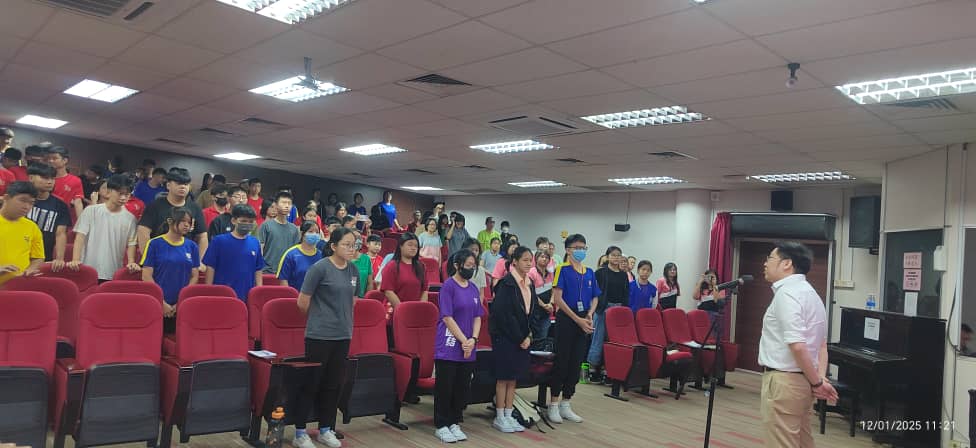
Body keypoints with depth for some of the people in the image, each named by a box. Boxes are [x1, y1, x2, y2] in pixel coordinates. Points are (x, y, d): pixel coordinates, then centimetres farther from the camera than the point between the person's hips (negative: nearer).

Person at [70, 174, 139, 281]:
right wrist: (75, 260, -15)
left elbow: (131, 244, 5)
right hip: (87, 272, -1)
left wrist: (131, 262, -12)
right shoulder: (91, 211, 0)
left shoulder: (130, 218, 4)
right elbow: (80, 236, -3)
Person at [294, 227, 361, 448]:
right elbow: (302, 302, -8)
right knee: (311, 383, 3)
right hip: (319, 335, -6)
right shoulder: (320, 268, -12)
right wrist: (320, 317, 7)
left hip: (343, 335, 6)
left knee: (333, 384, 13)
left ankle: (326, 429, 25)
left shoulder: (354, 270, 7)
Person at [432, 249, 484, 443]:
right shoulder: (448, 286, -9)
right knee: (445, 387, 1)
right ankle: (441, 425, 14)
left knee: (462, 387, 10)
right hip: (449, 346, -6)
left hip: (468, 349, 6)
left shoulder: (473, 288, 10)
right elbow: (447, 318, -13)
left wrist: (473, 339, -5)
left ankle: (454, 423, 23)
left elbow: (477, 317, 10)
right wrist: (464, 341, -13)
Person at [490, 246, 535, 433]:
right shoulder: (506, 284, -13)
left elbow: (532, 312, 13)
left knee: (514, 377, 10)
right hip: (505, 337, -7)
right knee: (504, 377, 0)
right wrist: (519, 338, -14)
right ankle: (499, 418, 10)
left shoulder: (529, 285, 10)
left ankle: (508, 415, 19)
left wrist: (528, 336, 0)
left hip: (522, 338, 7)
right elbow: (503, 314, -18)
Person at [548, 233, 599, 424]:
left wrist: (589, 315, -6)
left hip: (583, 321, 6)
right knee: (562, 361, -1)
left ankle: (565, 405, 20)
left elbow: (595, 298, 15)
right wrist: (577, 319, -16)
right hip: (565, 320, -5)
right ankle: (554, 405, 11)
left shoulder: (589, 272, 10)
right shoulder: (562, 269, -7)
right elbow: (557, 298, -13)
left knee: (576, 362, 9)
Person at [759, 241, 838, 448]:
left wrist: (816, 382, -14)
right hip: (802, 381, 10)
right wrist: (821, 378, 6)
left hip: (783, 381, -10)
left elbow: (797, 345, -24)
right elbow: (821, 344, 17)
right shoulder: (810, 292, 16)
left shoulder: (786, 293, -16)